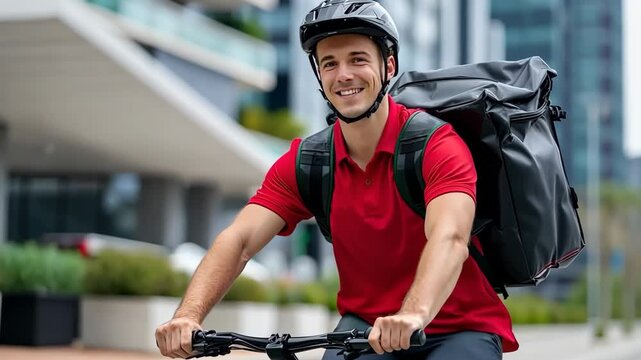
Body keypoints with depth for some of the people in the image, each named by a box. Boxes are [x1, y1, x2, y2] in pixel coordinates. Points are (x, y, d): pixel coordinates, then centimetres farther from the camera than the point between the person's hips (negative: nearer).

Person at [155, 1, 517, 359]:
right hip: (365, 325, 3)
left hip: (460, 328, -3)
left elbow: (449, 239, -35)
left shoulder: (436, 143, -17)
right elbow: (238, 239, -15)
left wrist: (415, 314, -54)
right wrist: (188, 316, -32)